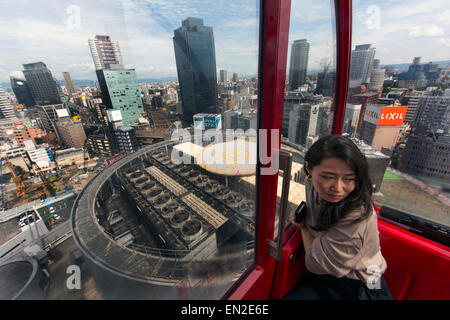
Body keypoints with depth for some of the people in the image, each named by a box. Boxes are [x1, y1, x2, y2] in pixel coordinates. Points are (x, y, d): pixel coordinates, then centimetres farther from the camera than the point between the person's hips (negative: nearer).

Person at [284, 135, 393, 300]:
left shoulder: (357, 216, -30)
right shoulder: (311, 184, -12)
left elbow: (315, 264, -20)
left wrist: (304, 225, -9)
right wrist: (300, 216, -7)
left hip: (357, 289, -4)